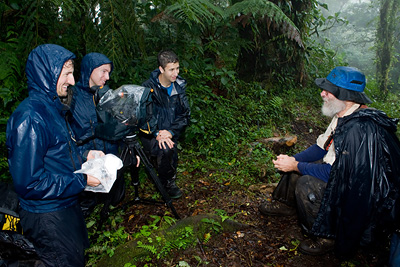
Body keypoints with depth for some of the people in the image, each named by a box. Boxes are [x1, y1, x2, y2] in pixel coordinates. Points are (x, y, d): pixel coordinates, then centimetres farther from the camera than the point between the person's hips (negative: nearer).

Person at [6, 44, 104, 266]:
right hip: (47, 217, -9)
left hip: (68, 205, 10)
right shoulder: (30, 117, -27)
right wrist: (82, 181, -23)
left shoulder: (53, 106, 6)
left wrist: (85, 154, 2)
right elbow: (28, 183, -28)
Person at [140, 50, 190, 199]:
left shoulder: (179, 87, 1)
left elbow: (185, 115, -1)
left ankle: (169, 181, 17)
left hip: (171, 134, 5)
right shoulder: (148, 88, -11)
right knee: (166, 149, -30)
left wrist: (171, 131, -17)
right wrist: (156, 134, -26)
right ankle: (168, 183, -4)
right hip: (151, 134, -4)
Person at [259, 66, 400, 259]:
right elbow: (322, 147, 7)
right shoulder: (343, 115, -3)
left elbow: (336, 172, -30)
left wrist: (295, 165, -20)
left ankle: (326, 237, -2)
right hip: (348, 174, 9)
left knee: (307, 185, -25)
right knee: (297, 163, 6)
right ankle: (285, 203, 29)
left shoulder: (359, 129, -34)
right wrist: (292, 159, -5)